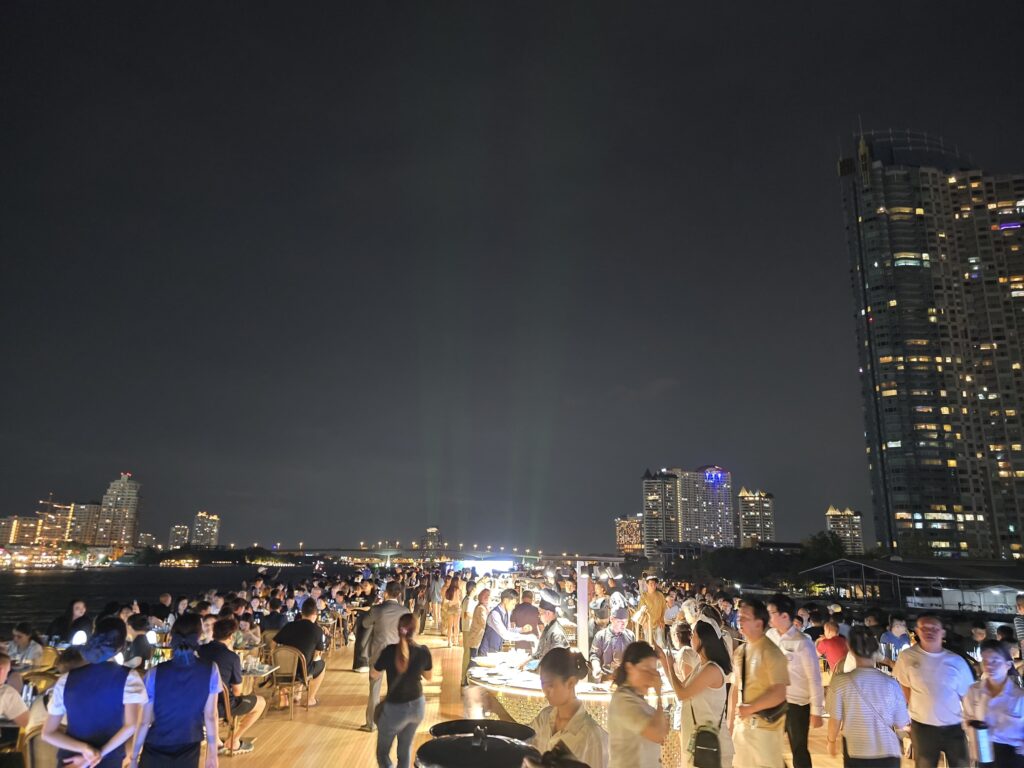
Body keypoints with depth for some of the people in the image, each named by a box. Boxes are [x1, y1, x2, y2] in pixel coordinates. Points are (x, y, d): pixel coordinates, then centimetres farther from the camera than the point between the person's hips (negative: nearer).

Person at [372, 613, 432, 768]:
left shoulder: (389, 651, -21)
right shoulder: (424, 651, -13)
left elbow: (374, 675, -4)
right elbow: (429, 676, 5)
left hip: (395, 708, -3)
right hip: (417, 706, 3)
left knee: (383, 752, 16)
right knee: (405, 750, 24)